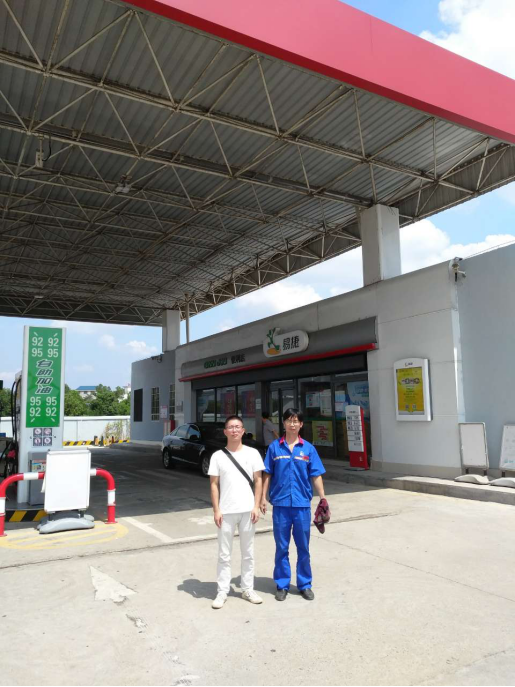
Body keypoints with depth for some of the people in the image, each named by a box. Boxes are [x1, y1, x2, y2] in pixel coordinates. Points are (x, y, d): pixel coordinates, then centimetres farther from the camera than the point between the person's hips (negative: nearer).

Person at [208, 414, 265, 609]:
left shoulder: (252, 453, 1)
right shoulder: (217, 456, 0)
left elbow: (258, 480, 3)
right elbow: (214, 484, 0)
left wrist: (256, 506, -4)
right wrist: (216, 510, -6)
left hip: (247, 510, 1)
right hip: (226, 512, -1)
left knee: (248, 553, 13)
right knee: (224, 555, 7)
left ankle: (247, 589, 26)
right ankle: (222, 592, 19)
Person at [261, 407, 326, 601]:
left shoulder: (308, 448, 1)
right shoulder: (275, 447, 0)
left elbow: (316, 476, 2)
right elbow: (267, 475, 4)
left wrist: (323, 500, -2)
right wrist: (263, 497, 0)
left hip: (302, 504, 0)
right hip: (281, 504, 0)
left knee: (303, 547, 11)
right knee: (281, 547, 10)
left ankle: (305, 584, 26)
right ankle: (282, 585, 24)